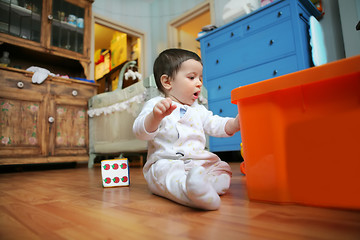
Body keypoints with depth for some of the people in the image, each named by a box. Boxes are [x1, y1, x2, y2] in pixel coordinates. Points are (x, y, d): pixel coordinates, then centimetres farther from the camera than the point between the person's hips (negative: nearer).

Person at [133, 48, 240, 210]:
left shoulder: (198, 109, 21)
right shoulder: (155, 105, 2)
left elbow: (217, 125, 11)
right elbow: (141, 132, -11)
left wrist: (235, 123, -10)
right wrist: (155, 116, -32)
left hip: (199, 162, 7)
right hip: (166, 162, -6)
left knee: (222, 167, -8)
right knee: (165, 173, -34)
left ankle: (203, 187, -35)